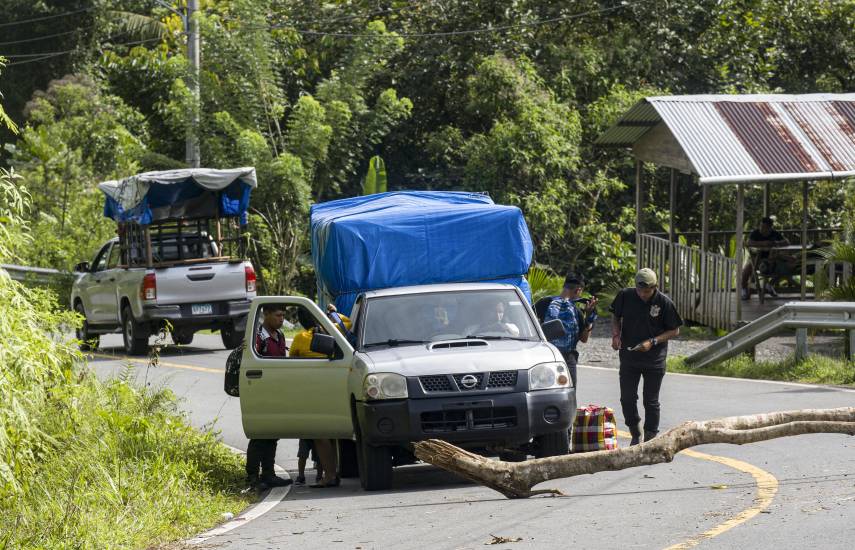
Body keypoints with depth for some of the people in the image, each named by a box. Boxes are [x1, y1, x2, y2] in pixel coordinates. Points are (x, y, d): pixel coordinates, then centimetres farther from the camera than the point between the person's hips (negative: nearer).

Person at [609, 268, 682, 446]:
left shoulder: (664, 302, -12)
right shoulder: (625, 296, -5)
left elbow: (675, 331, -4)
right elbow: (616, 317, 12)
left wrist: (652, 342, -17)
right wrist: (616, 335, -7)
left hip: (654, 360, -2)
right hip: (629, 357, 2)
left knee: (651, 401, 4)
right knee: (627, 398, 3)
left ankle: (650, 439, 16)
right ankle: (636, 434, 24)